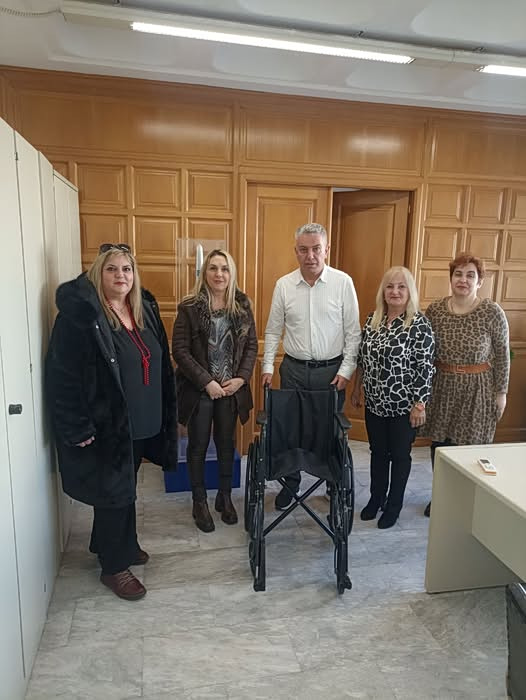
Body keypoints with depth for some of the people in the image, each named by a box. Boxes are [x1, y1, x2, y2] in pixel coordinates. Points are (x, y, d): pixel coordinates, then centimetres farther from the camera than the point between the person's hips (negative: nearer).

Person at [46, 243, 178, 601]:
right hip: (106, 424, -7)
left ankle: (121, 544, 42)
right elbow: (63, 374, -18)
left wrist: (165, 414, 12)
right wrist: (77, 428, -20)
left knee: (125, 487, 21)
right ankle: (114, 566, 25)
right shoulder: (81, 314, -16)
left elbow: (160, 362, 12)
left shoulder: (144, 309, 5)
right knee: (114, 492, 6)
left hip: (140, 422, 7)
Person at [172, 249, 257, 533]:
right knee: (198, 446, 10)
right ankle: (199, 502, 27)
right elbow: (179, 350, -11)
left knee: (226, 444, 15)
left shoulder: (242, 305, 2)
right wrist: (206, 382, -15)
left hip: (232, 389, 3)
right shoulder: (189, 307, -9)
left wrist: (241, 378, -7)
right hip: (199, 389, -3)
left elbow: (252, 345, 5)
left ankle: (225, 497, 33)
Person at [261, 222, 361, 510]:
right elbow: (273, 330, 6)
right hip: (293, 370, 2)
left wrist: (346, 370, -7)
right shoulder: (284, 285, -1)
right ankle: (290, 484, 30)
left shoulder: (343, 282, -6)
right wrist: (268, 367, 1)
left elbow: (353, 331, -3)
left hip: (331, 370, -1)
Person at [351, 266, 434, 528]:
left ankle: (393, 505, 30)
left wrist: (419, 404, -14)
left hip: (403, 405, -4)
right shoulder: (372, 320, 3)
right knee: (377, 452, 18)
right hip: (375, 403, 5)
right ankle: (376, 498, 37)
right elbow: (362, 358, 10)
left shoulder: (420, 325, -13)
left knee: (399, 455, 12)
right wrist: (356, 389, 12)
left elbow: (424, 368, -13)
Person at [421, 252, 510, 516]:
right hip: (441, 385, 3)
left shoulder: (492, 312, -10)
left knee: (470, 446, 6)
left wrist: (501, 392, -3)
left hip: (477, 389, -3)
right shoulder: (434, 310, -2)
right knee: (439, 442, 12)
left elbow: (502, 354, -3)